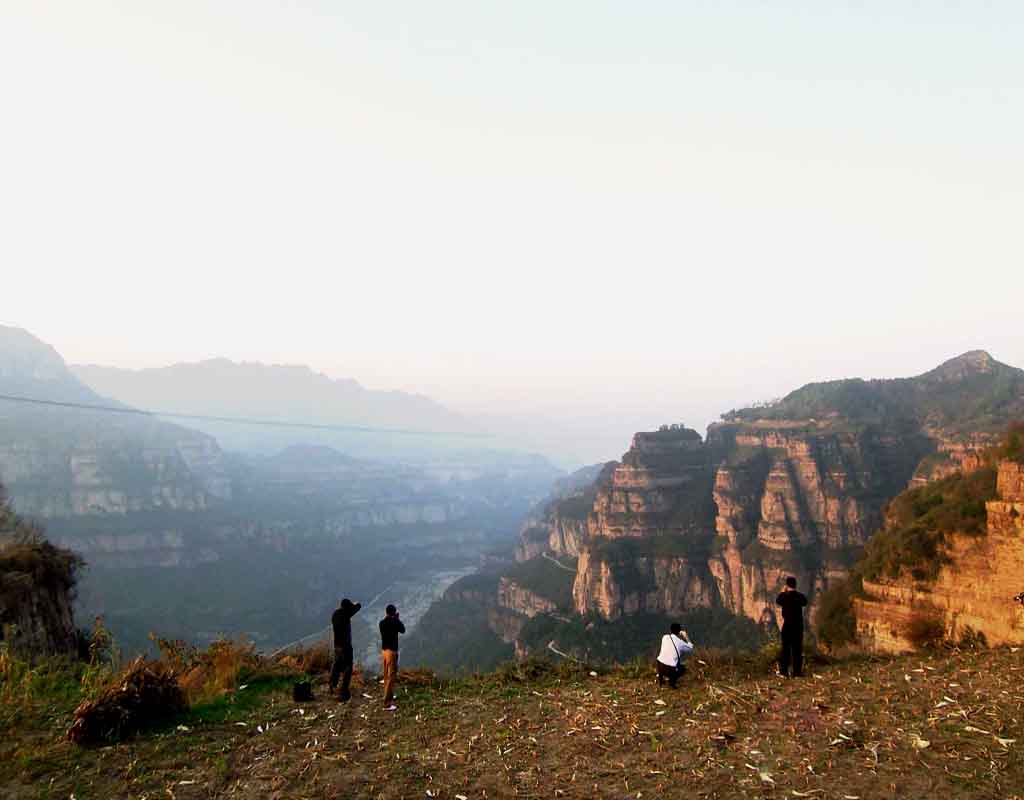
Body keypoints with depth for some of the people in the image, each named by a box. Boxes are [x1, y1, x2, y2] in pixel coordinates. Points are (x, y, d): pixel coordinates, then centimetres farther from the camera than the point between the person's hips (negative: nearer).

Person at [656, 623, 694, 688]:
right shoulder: (680, 642, -8)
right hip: (670, 669, -3)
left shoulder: (665, 637, 3)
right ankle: (671, 681, 7)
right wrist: (687, 638, 19)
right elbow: (691, 649, 10)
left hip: (659, 666, 3)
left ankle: (660, 677, 21)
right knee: (683, 668, 28)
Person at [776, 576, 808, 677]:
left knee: (785, 648, 6)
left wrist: (783, 592, 20)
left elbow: (778, 600, 10)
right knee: (797, 648, 8)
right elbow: (805, 602, 17)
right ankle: (797, 672, 9)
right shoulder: (801, 596, -5)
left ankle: (784, 671, 6)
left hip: (787, 624, -2)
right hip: (798, 625, 2)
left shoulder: (784, 596, -12)